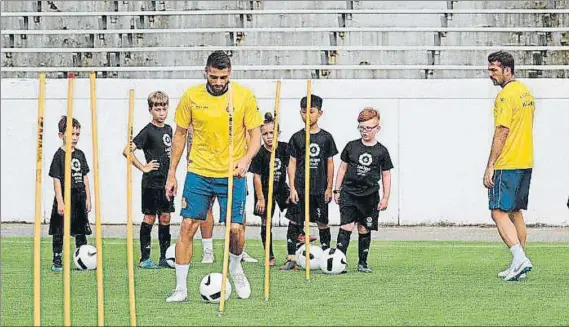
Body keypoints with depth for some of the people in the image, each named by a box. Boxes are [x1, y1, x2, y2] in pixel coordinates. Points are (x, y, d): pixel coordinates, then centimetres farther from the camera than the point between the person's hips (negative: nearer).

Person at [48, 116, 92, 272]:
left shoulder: (80, 154, 9)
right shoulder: (59, 155, -8)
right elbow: (56, 180, -11)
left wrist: (88, 198, 10)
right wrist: (60, 202, -15)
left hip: (79, 197, 5)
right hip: (65, 197, -5)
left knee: (81, 231, 9)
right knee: (59, 232, 0)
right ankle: (57, 261, 6)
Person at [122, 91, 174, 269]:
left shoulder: (168, 129, 10)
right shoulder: (148, 131, -11)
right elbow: (127, 151, -18)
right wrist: (143, 167, -15)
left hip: (166, 181, 6)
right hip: (151, 181, -6)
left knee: (165, 218, 7)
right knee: (149, 217, -2)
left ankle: (164, 258, 12)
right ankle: (144, 258, 2)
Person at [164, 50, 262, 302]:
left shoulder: (244, 96, -4)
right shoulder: (191, 96, -1)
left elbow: (256, 135, 0)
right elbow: (180, 134, 9)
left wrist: (245, 159, -20)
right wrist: (172, 174, 9)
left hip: (232, 175, -1)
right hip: (198, 173, 1)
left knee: (236, 229, -6)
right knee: (187, 227, -5)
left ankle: (235, 268, 26)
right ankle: (181, 288, 3)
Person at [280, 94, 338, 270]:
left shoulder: (326, 137, 3)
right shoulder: (297, 137, 3)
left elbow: (330, 164, 6)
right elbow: (292, 164, 3)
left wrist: (329, 188, 3)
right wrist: (292, 188, -4)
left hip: (320, 189, 0)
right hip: (300, 188, 0)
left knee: (322, 223, 4)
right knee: (294, 222, -3)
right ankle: (291, 259, -1)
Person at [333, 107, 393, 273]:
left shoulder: (381, 151, 0)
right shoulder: (351, 146, 2)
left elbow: (386, 174, 6)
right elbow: (343, 167, 10)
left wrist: (385, 197, 2)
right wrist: (337, 190, 8)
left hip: (370, 196, 0)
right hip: (349, 193, 0)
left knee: (364, 230, 6)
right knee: (346, 226, -11)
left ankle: (362, 263, 17)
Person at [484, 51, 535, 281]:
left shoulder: (505, 96, -15)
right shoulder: (526, 92, 15)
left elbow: (502, 132, -19)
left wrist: (490, 166, -17)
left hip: (507, 165, -9)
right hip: (526, 163, 9)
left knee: (499, 213, -9)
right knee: (515, 213, 14)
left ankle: (520, 259, -20)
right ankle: (519, 263, 15)